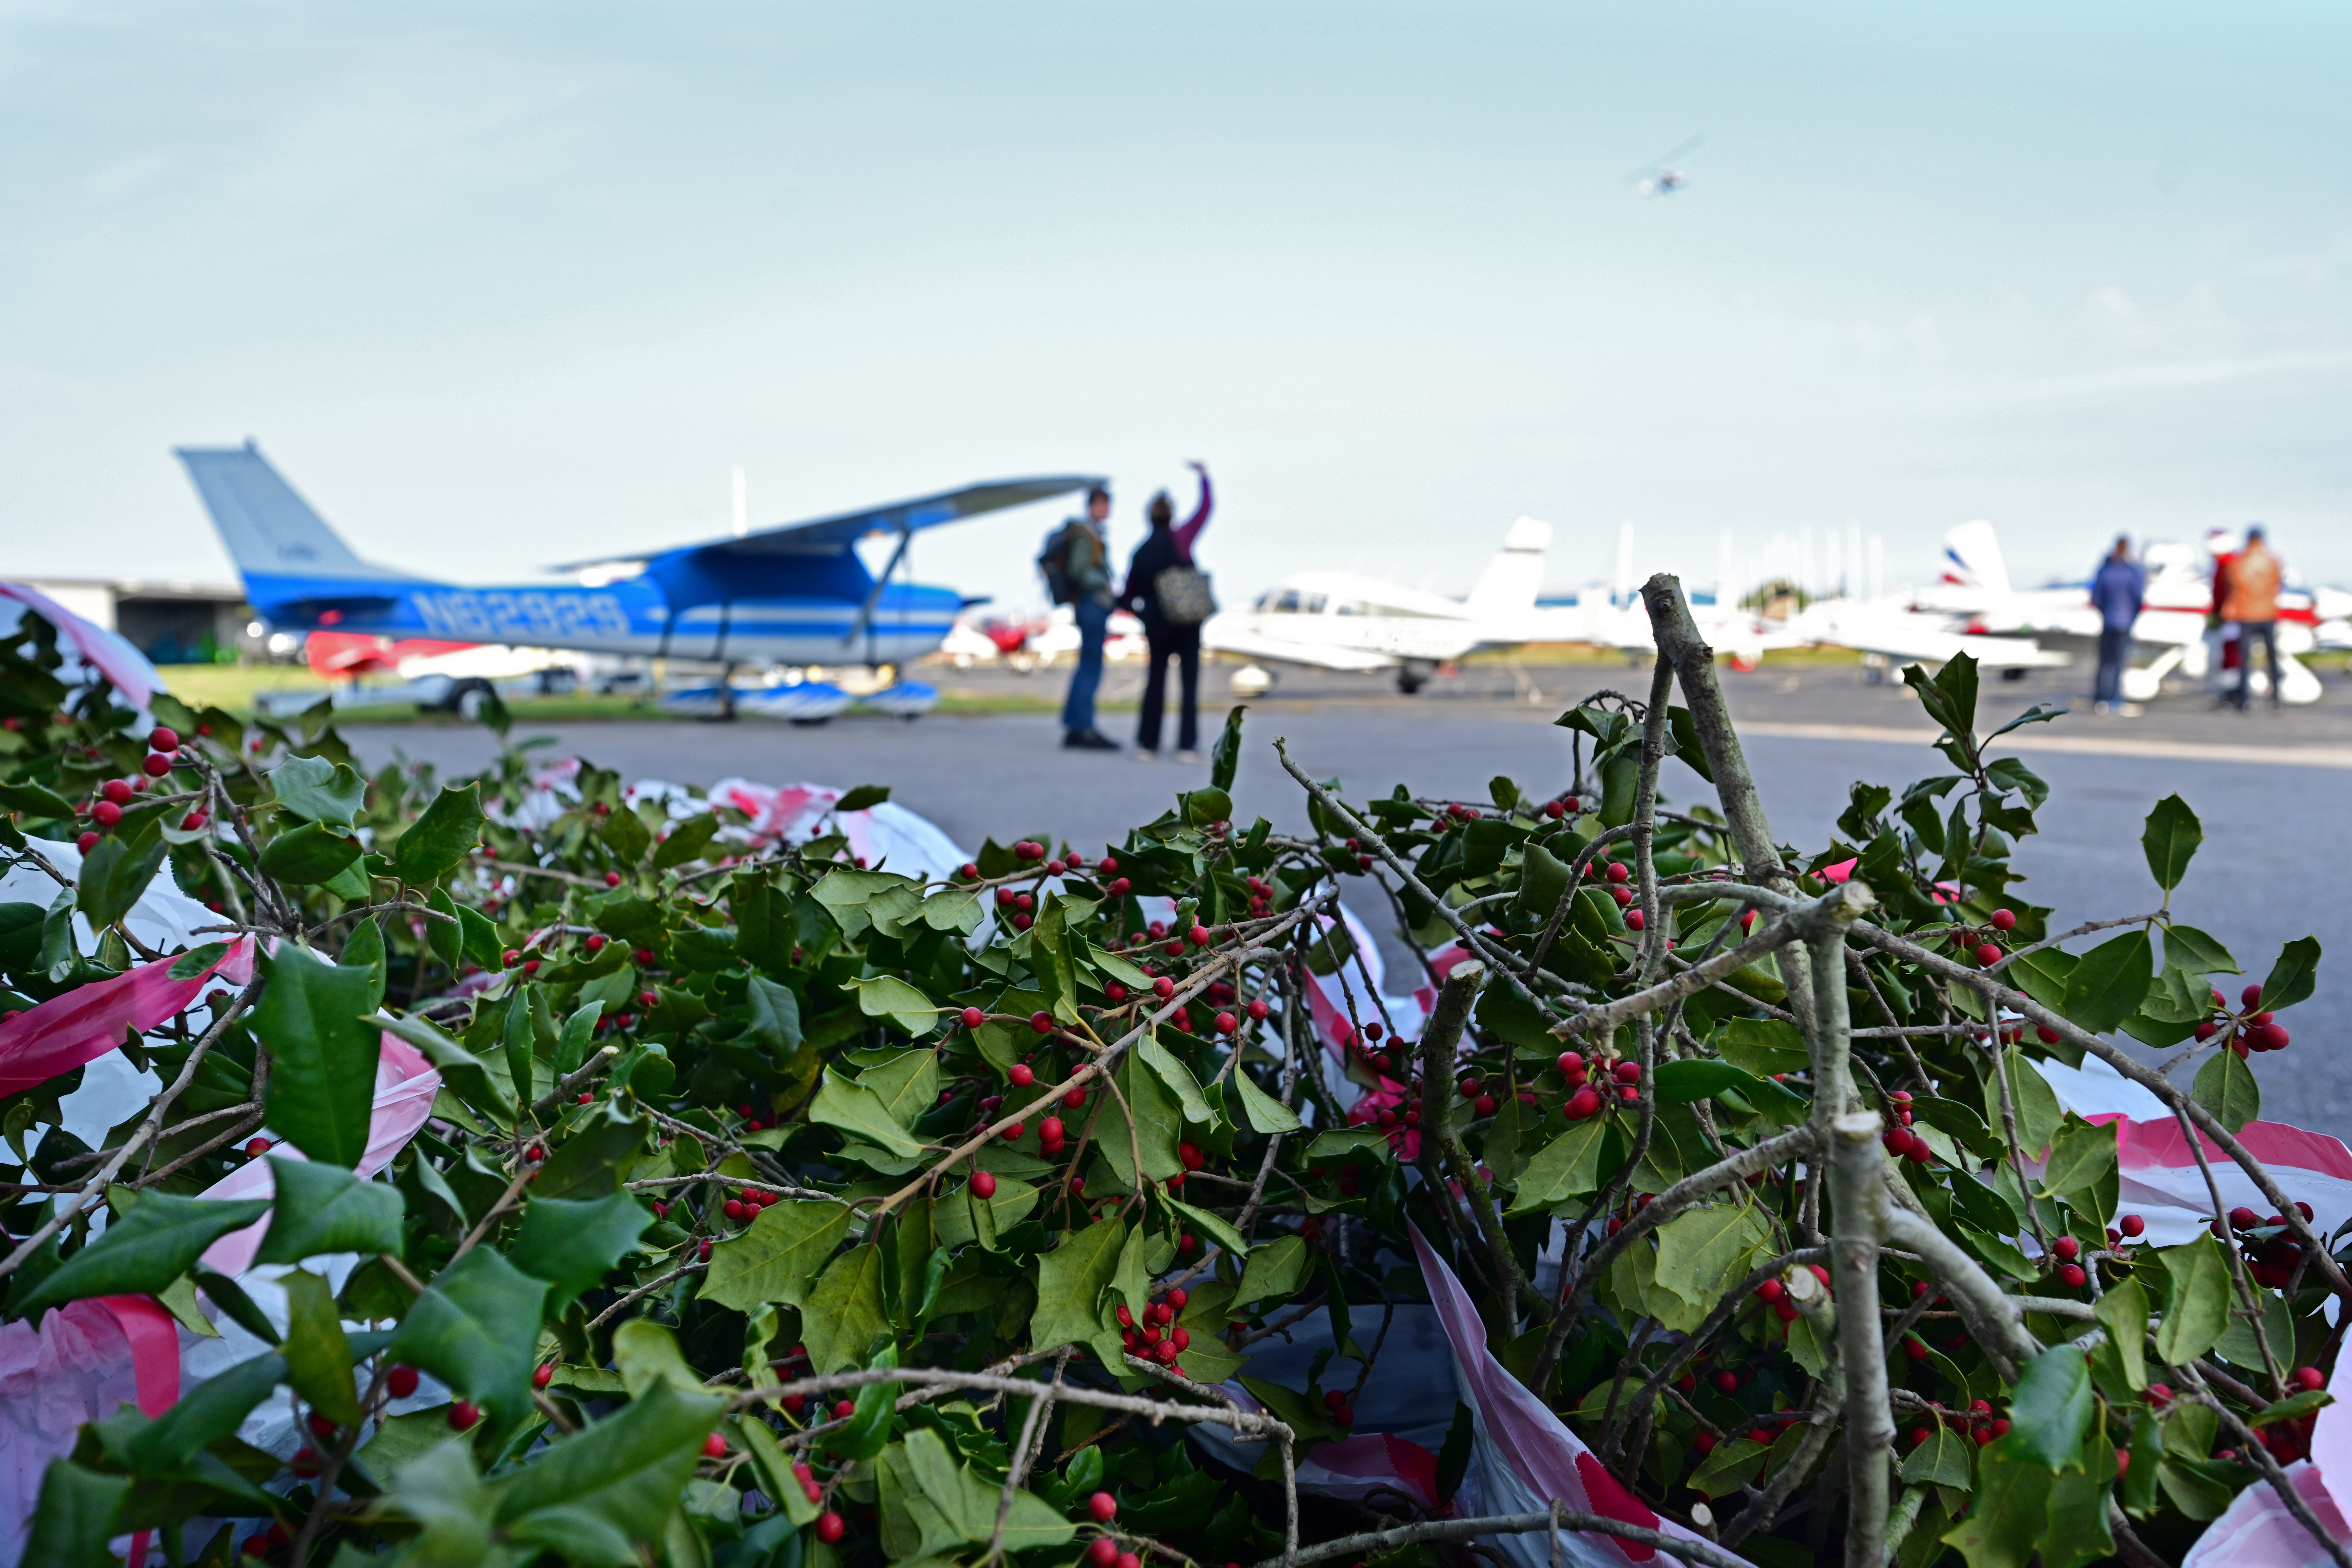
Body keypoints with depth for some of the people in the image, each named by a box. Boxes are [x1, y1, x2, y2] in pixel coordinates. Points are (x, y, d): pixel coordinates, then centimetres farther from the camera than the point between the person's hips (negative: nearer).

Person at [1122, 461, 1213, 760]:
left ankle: (1147, 744, 14)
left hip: (1157, 627, 3)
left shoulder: (1139, 553, 3)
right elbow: (1205, 508, 2)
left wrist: (1118, 600, 31)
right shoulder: (1180, 539, -7)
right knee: (1189, 680, 1)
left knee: (1156, 681, 13)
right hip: (1187, 621, -3)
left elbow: (1130, 596, 9)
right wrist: (1204, 477, 16)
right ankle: (1187, 746, -3)